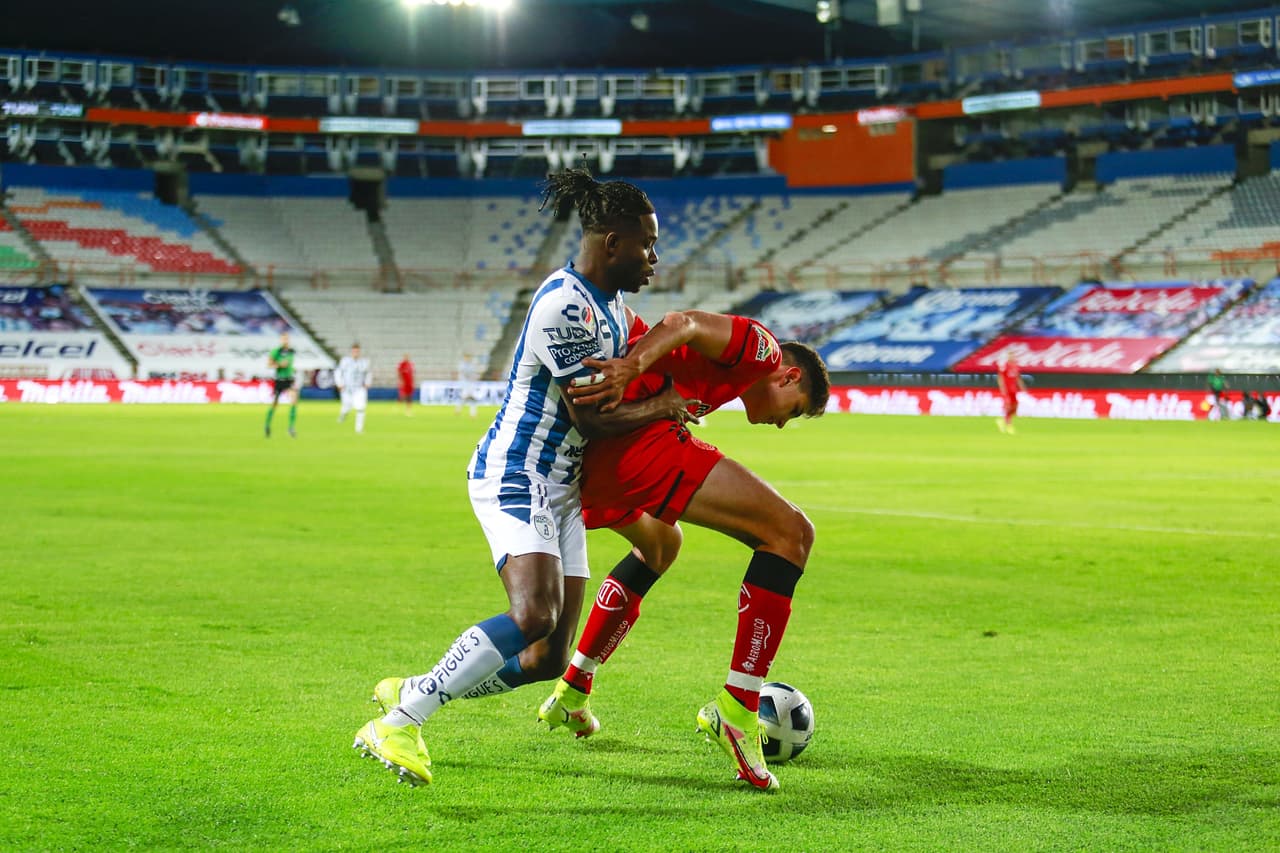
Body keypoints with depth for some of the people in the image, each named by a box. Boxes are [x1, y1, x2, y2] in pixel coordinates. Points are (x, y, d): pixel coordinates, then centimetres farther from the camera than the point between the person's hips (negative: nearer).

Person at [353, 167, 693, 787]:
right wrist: (658, 409, -1)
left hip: (559, 490, 10)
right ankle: (398, 724, -24)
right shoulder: (564, 306, -19)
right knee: (534, 615, -31)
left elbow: (632, 341, 36)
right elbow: (589, 415, -17)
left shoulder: (611, 297, 11)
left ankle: (410, 693, 19)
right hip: (515, 479, -10)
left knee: (548, 659, 4)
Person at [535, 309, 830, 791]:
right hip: (635, 442, -10)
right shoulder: (761, 347, 11)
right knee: (790, 533, -6)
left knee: (660, 545, 39)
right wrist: (634, 368, -23)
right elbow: (686, 322, -8)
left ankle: (571, 693, 40)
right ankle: (736, 710, -10)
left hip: (581, 456, 10)